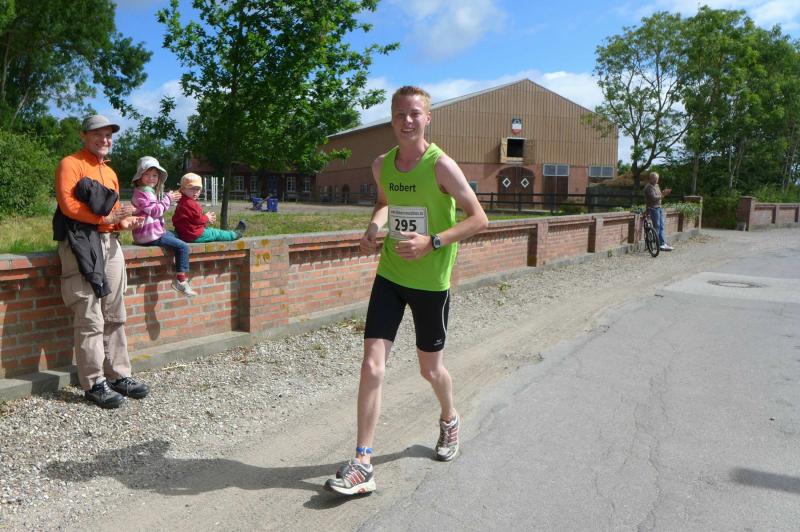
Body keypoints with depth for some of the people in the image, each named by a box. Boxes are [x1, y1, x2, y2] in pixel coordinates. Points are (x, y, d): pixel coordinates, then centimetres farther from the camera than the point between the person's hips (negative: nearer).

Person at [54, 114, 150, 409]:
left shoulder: (110, 172, 23)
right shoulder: (70, 164, -2)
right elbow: (68, 205, -15)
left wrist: (124, 221, 3)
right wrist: (104, 217, -21)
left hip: (110, 244, 8)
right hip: (81, 243, -8)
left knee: (114, 317, 10)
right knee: (90, 320, -8)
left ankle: (119, 376, 17)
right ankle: (94, 384, -2)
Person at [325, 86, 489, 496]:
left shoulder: (441, 165, -13)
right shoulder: (382, 164, 3)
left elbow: (478, 218, -12)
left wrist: (432, 242, -24)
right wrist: (375, 225, 1)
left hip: (432, 282, -4)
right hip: (389, 276, 4)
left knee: (430, 369, 12)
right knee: (372, 365, -6)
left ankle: (449, 420, 46)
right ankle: (362, 465, 1)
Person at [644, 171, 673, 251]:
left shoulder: (656, 185, 17)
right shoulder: (649, 187, -13)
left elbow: (659, 196, 19)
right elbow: (654, 198, -22)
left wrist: (664, 193, 1)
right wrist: (663, 195, -16)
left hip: (659, 208, 9)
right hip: (653, 208, -9)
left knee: (661, 226, 8)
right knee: (657, 227, -6)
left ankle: (663, 244, 10)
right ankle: (658, 244, 1)